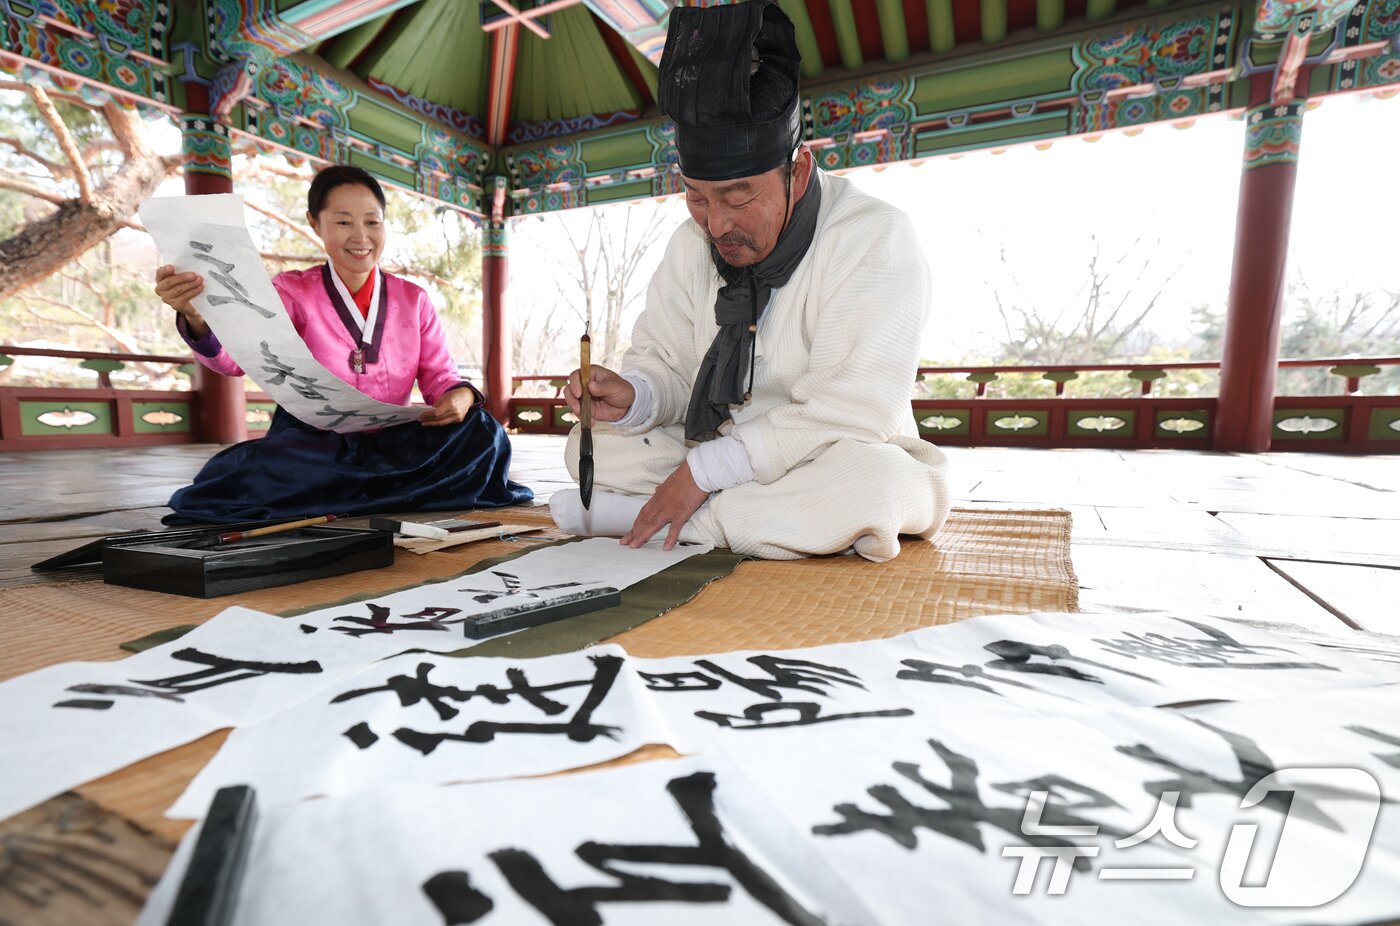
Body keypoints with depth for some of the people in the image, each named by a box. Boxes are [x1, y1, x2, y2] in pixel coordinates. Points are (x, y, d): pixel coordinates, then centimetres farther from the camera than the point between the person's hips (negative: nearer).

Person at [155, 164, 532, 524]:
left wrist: (461, 396, -22)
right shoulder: (292, 291, 3)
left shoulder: (413, 300, 9)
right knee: (251, 469, -34)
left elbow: (440, 376, 4)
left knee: (481, 432, -25)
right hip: (310, 446, -1)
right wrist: (196, 318, -36)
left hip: (392, 446, 2)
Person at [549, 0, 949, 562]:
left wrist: (705, 468, -25)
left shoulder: (876, 239, -17)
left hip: (835, 462, -3)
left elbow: (848, 414, -24)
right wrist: (632, 396, -19)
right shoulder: (692, 244, 2)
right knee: (593, 444, -5)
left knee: (872, 480, -38)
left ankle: (628, 513, -23)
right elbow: (666, 364, 6)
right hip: (717, 462, 5)